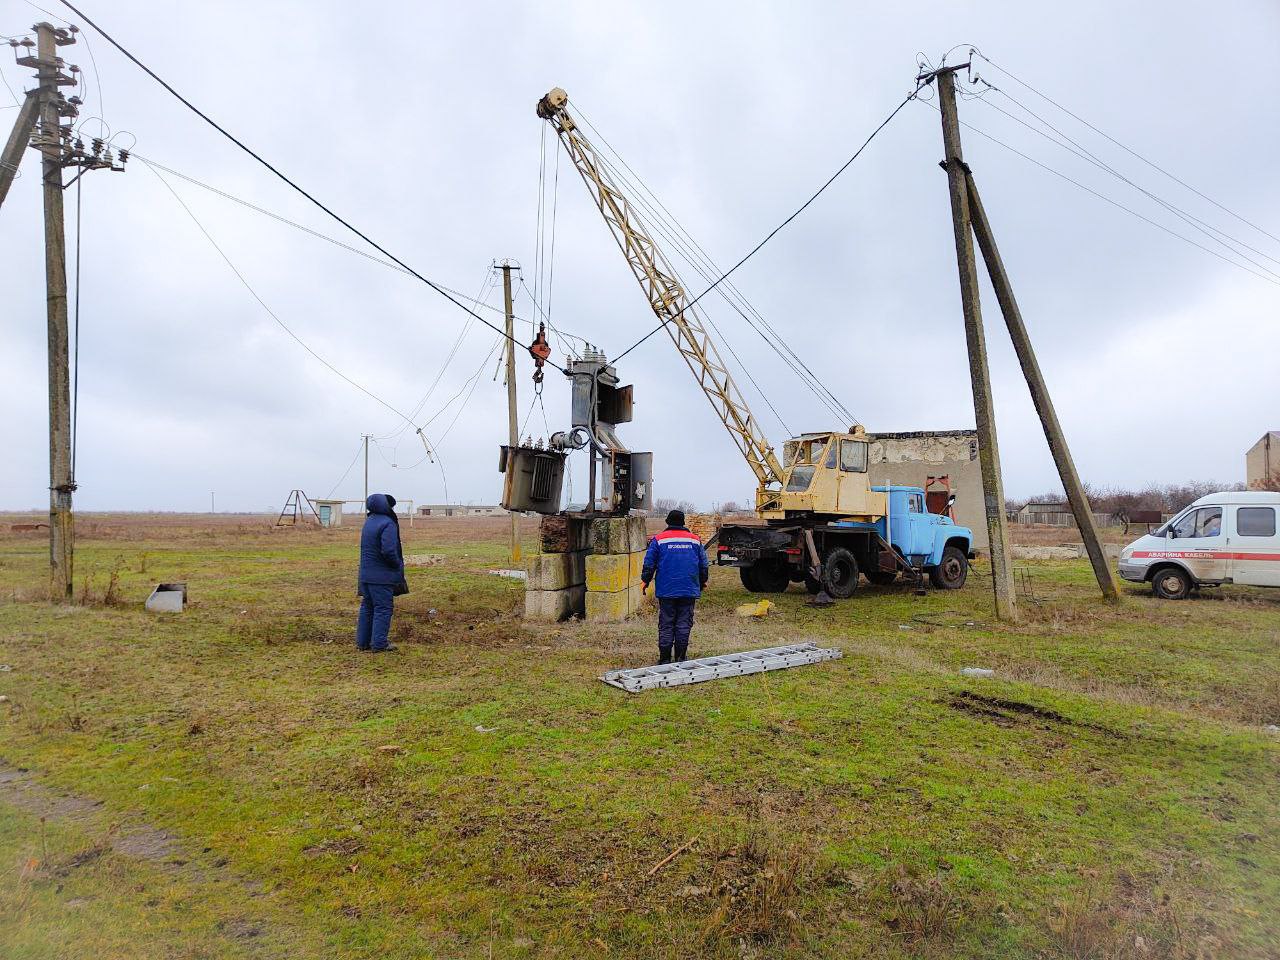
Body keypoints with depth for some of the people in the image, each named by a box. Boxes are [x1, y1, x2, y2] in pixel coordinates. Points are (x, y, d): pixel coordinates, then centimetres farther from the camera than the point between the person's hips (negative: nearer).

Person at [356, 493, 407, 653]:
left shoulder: (369, 521, 10)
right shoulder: (387, 524, -18)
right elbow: (388, 551, -25)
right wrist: (399, 565, -7)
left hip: (366, 574, 8)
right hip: (381, 576, -8)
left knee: (367, 607, 16)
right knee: (383, 609, 0)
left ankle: (363, 642, 22)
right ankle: (379, 644, 4)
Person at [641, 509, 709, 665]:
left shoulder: (659, 540, 0)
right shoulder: (695, 540, 8)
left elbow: (649, 564, -1)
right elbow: (704, 565, 13)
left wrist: (645, 581, 11)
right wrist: (702, 582, 27)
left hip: (666, 591, -1)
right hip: (689, 591, 2)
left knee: (666, 624, 4)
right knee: (684, 624, 6)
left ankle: (665, 658, 5)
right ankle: (680, 657, 8)